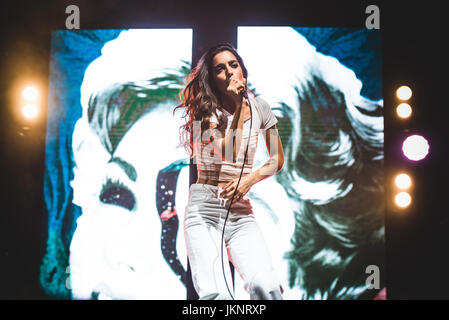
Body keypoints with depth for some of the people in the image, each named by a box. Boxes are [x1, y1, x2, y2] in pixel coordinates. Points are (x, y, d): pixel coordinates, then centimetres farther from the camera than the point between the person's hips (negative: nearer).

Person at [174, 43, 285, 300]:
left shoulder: (260, 108, 11)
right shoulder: (205, 111, 3)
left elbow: (278, 159, 16)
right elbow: (228, 154, -13)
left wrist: (250, 179, -1)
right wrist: (239, 106, -9)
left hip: (241, 211, 2)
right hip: (203, 208, -2)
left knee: (266, 287, -23)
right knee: (216, 294, -21)